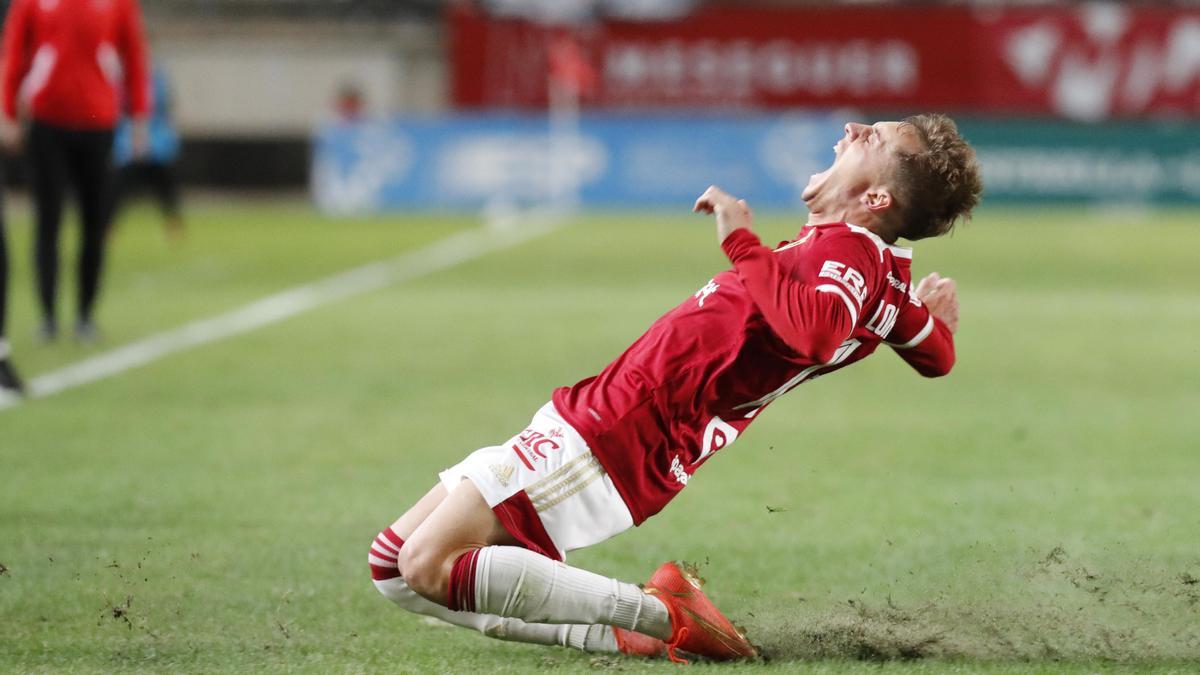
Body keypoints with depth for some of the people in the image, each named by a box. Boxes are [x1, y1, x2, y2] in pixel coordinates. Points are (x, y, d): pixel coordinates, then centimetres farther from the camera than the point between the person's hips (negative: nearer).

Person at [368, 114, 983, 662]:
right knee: (393, 562, 9)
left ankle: (660, 617, -10)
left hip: (613, 438, -10)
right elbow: (937, 357, 24)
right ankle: (628, 637, 1)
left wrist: (742, 243, -28)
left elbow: (813, 332, -37)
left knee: (428, 565, -18)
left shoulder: (850, 251, -15)